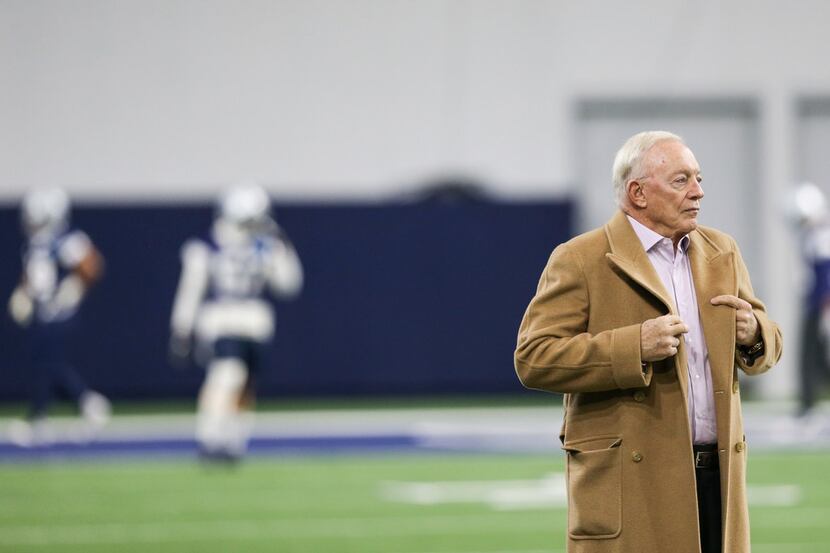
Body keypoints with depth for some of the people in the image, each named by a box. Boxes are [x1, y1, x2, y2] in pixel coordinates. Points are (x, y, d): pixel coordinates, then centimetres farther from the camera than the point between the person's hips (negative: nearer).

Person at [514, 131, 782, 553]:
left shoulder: (721, 252, 16)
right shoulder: (580, 261, -4)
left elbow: (768, 344, 23)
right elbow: (533, 359, -12)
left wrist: (753, 333, -3)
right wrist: (634, 348, -21)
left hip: (717, 474, 6)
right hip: (629, 483, -6)